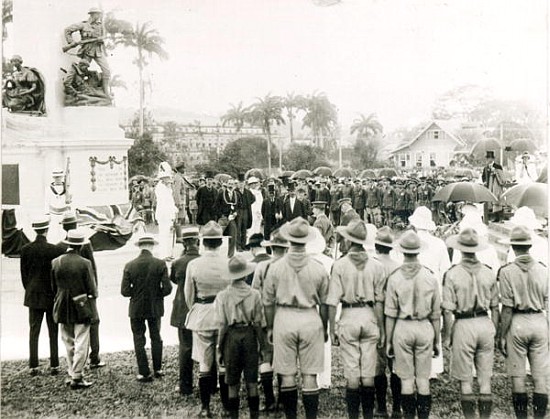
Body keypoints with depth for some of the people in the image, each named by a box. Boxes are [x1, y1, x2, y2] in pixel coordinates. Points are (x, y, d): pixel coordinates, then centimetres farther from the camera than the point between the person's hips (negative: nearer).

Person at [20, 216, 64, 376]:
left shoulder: (25, 249, -4)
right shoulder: (55, 249, -14)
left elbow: (23, 273, 3)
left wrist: (29, 290, 16)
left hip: (33, 296, 3)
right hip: (52, 296, -2)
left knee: (33, 331, 8)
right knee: (53, 332, 6)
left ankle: (33, 366, 8)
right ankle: (54, 366, 8)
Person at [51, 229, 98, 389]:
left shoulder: (55, 262, -3)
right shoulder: (84, 263, -15)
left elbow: (53, 287, 6)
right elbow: (92, 289, -10)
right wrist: (92, 296, 11)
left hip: (62, 308, 4)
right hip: (81, 308, -4)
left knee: (69, 343, 15)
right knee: (81, 343, 2)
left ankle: (73, 374, 21)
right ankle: (77, 377, 2)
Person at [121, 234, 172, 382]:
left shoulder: (130, 266, -11)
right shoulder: (160, 264, -12)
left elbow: (125, 291, -12)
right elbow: (167, 288, -14)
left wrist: (136, 293, 8)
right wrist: (157, 294, 6)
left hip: (136, 308, -1)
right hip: (155, 308, 1)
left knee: (139, 340, 10)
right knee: (156, 338, 19)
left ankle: (144, 373, 12)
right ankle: (157, 369, 27)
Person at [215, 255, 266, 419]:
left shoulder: (223, 296, -7)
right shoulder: (254, 294, -6)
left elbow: (222, 325, -4)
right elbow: (259, 323, -2)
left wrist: (219, 348, 4)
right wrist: (262, 344, 8)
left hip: (231, 337, 0)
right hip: (250, 336, 0)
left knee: (232, 383, 10)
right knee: (252, 381, 10)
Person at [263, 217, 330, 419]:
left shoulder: (275, 267, -4)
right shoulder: (318, 268, -3)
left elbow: (268, 302, 3)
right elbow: (324, 303, 5)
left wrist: (270, 327, 14)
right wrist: (324, 328, 17)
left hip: (284, 319, 0)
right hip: (310, 319, 0)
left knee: (287, 375, 9)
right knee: (310, 375, 6)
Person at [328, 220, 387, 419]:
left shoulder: (340, 265, -6)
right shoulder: (376, 266, 0)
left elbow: (333, 301, -7)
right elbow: (379, 300, 2)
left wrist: (332, 328, -1)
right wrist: (381, 328, 9)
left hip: (349, 317, -2)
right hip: (370, 317, 2)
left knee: (352, 374, 6)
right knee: (369, 373, 10)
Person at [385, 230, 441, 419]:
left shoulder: (395, 278, -6)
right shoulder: (430, 277, -2)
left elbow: (390, 314, -3)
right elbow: (436, 314, 3)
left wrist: (388, 341, 5)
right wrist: (436, 340, 13)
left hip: (402, 328, -1)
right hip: (425, 328, 1)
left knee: (406, 379, 7)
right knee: (423, 379, 8)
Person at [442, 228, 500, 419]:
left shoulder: (452, 274, -10)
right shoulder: (488, 273, 1)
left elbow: (448, 310, -11)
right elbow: (495, 307, 7)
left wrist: (447, 336, -2)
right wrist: (495, 332, 17)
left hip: (463, 325, -3)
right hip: (485, 324, 4)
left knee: (465, 381, 7)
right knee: (485, 380, 12)